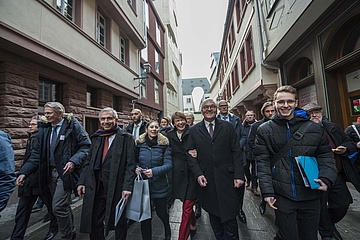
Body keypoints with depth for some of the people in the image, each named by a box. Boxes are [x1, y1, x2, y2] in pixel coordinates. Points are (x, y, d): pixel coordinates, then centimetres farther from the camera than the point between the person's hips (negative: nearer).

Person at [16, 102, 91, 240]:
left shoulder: (73, 126, -10)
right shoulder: (44, 129, 10)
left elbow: (86, 146, -14)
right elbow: (37, 153, 11)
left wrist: (73, 161, -25)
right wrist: (24, 172, 3)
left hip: (65, 172, -6)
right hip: (50, 172, 6)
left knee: (59, 207, -6)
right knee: (63, 205, 17)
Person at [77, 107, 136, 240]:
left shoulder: (126, 137, -7)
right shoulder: (96, 137, 10)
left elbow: (130, 164, -11)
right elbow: (88, 162, 13)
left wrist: (127, 186, -17)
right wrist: (82, 181, 6)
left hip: (116, 187, -4)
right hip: (95, 187, 5)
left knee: (119, 222, 14)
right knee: (94, 222, 17)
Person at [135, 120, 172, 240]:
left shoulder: (164, 144, -8)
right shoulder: (139, 143, -2)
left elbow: (168, 164, -13)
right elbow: (134, 161, 8)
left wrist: (154, 171, -26)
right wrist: (136, 168, -13)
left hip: (159, 185, -1)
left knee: (161, 212, 15)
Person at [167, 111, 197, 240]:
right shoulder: (170, 135, 3)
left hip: (191, 172, -3)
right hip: (178, 174, 3)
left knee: (187, 208, 1)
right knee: (187, 204, 21)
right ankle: (192, 224, 49)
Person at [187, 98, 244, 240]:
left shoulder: (228, 127, 3)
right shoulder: (194, 130, 4)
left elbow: (236, 152, 1)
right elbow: (190, 154, 2)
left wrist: (239, 175, -5)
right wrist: (198, 174, -8)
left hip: (226, 179, 0)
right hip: (206, 180, 1)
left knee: (229, 215, 8)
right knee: (213, 215, 15)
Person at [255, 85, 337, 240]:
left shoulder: (314, 128, 3)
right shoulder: (265, 130, -5)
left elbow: (325, 155, 9)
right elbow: (262, 162, -6)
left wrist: (326, 178, -8)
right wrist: (267, 191, -10)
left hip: (311, 194, 3)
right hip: (282, 195, -3)